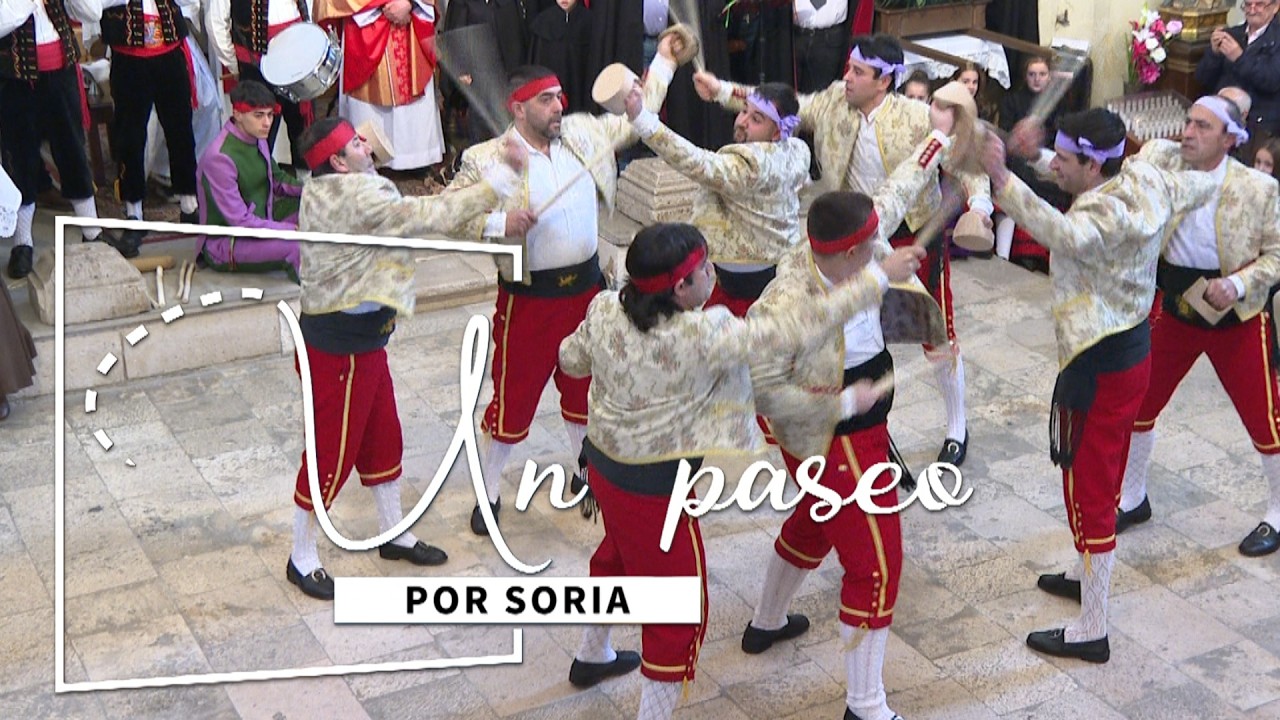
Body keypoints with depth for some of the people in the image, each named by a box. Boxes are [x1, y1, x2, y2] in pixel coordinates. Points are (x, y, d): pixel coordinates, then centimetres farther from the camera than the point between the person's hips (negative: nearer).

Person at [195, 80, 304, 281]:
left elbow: (276, 179, 13)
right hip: (225, 245, -9)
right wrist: (293, 229, -25)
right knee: (300, 246, -32)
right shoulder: (219, 158, -26)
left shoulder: (257, 138, 0)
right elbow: (240, 221, -26)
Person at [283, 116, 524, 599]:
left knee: (382, 437, 21)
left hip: (360, 338, 10)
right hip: (340, 347, -10)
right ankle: (302, 560, 19)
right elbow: (432, 216, -26)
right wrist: (501, 176, -22)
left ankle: (394, 533, 38)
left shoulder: (322, 194, 5)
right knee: (332, 451, 3)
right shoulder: (357, 197, -25)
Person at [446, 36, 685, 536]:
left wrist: (663, 63, 13)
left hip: (586, 285, 5)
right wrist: (496, 224, -28)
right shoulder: (487, 159, -14)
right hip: (529, 297, -5)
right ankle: (489, 491, 21)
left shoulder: (582, 133, 2)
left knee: (584, 388, 20)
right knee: (514, 397, 4)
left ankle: (587, 471, 41)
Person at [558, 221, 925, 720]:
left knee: (619, 553, 35)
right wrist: (880, 276, -26)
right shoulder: (702, 337, -31)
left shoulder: (605, 310, -12)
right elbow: (795, 327, -31)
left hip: (603, 463, 8)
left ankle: (592, 657, 59)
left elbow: (571, 360, 7)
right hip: (656, 489, -8)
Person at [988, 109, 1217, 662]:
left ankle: (1091, 632, 7)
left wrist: (1002, 179, -58)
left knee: (1088, 490, -2)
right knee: (1105, 475, 27)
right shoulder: (1146, 185, -1)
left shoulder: (1106, 212, -28)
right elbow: (1201, 186, 19)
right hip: (1133, 349, 10)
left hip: (1099, 367, -10)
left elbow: (1065, 234, -52)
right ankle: (1089, 572, 48)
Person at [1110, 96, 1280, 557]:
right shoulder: (1162, 160, -9)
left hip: (1236, 319, -3)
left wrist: (1237, 284, -23)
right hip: (1174, 310, 4)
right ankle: (1132, 499, 34)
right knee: (1138, 403, 12)